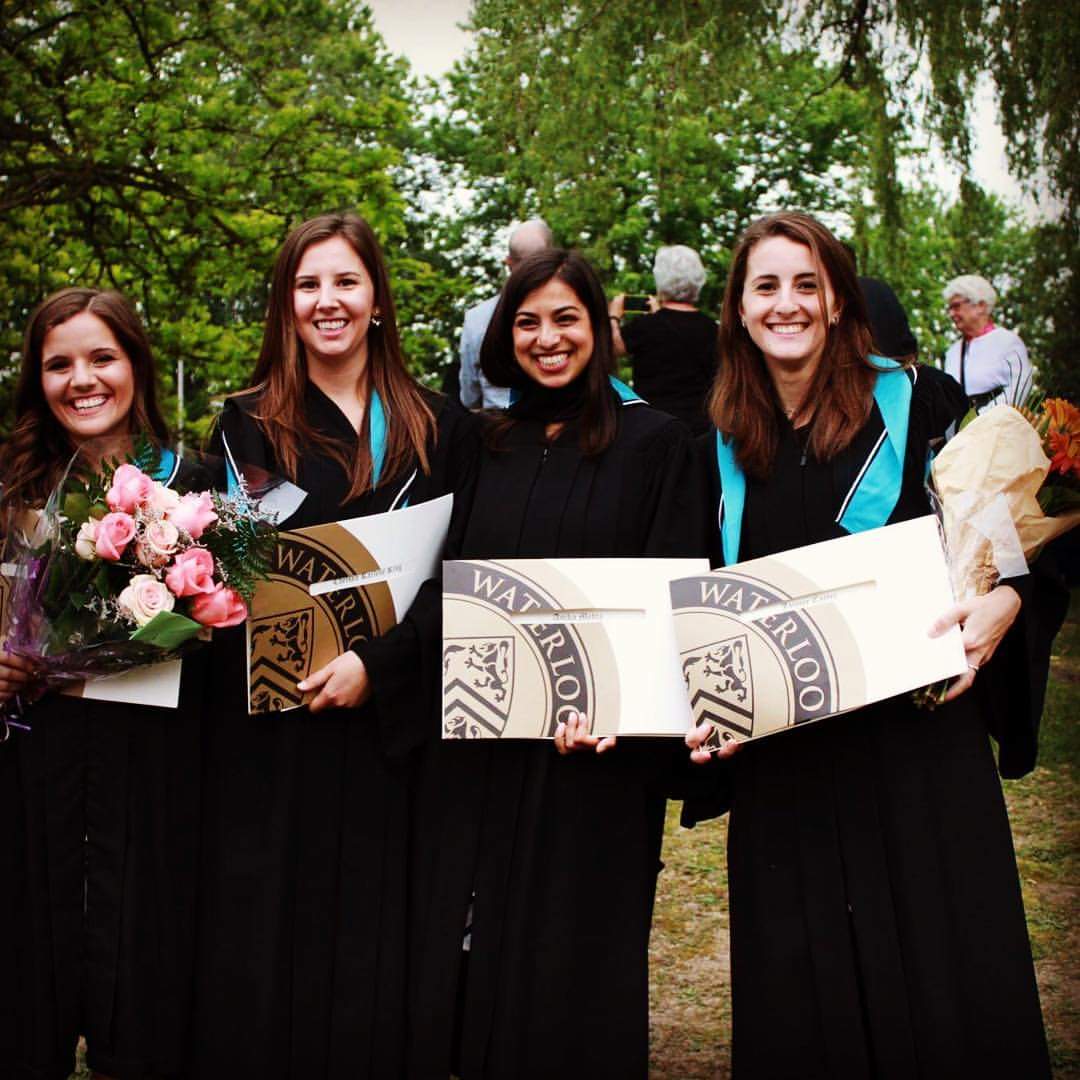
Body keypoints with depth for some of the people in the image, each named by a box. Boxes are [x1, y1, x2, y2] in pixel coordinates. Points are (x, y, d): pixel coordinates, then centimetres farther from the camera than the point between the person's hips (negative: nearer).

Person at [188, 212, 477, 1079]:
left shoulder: (439, 429, 8)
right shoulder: (248, 423, 7)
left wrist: (376, 662, -12)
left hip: (387, 724, 1)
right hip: (269, 726, 0)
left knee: (372, 941, 4)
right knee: (267, 938, 2)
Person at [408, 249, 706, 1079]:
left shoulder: (654, 443, -1)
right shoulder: (490, 448, 12)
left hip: (593, 747, -4)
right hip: (479, 743, 4)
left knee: (574, 954, 3)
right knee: (471, 948, 8)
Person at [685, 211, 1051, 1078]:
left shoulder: (917, 403, -1)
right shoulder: (724, 448, 9)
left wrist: (1003, 602, -18)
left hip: (916, 735, -3)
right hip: (782, 763, 3)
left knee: (942, 991, -1)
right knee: (802, 1006, 7)